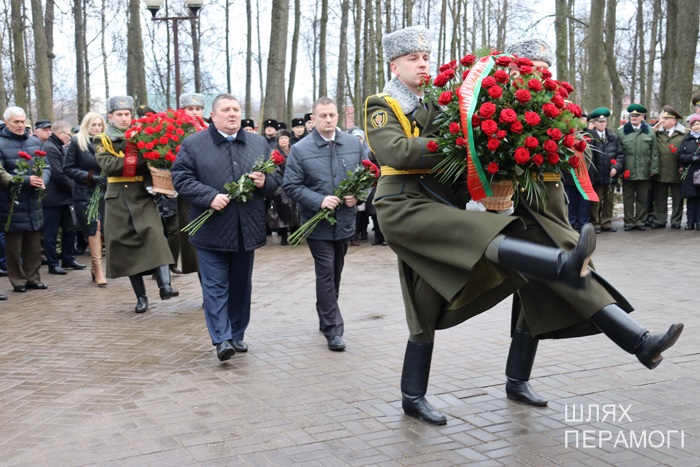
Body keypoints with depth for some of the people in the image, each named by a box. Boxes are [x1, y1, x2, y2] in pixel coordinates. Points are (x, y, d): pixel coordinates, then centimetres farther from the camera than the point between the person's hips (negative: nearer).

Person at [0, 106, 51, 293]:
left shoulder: (35, 142, 7)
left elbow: (46, 167, 9)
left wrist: (43, 180, -13)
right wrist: (26, 180, -22)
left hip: (33, 202, 4)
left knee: (34, 244, 10)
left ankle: (33, 278, 21)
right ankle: (18, 281, 13)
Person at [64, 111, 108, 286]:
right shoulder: (77, 142, 0)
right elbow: (68, 168, -3)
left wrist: (106, 178, -4)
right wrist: (91, 177, -12)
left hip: (103, 192, 3)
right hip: (84, 193, -3)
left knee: (100, 229, 3)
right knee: (94, 227, -12)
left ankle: (94, 267, 18)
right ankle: (98, 268, -10)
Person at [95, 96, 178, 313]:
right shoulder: (103, 141, 7)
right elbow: (108, 165, -11)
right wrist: (139, 160, -19)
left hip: (142, 197, 0)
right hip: (118, 199, 0)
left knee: (154, 236, -21)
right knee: (128, 245, 2)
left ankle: (165, 285, -31)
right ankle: (141, 296, 9)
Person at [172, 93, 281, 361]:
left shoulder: (259, 143, 11)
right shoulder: (193, 145, -1)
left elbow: (276, 176, 15)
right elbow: (181, 179, -7)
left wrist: (265, 182, -8)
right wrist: (210, 197, -19)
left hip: (247, 230, 4)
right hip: (212, 230, -4)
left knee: (241, 286, 12)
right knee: (215, 286, -5)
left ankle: (237, 334, 25)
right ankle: (221, 339, -3)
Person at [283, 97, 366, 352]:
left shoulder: (354, 144, 3)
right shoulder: (300, 149, -8)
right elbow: (291, 186, -8)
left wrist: (357, 195, -8)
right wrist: (319, 201, -20)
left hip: (345, 221, 4)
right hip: (318, 223, -4)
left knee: (334, 274, 17)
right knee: (326, 273, -6)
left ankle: (326, 318, 35)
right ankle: (333, 329, 1)